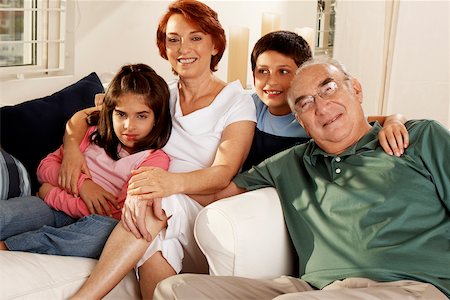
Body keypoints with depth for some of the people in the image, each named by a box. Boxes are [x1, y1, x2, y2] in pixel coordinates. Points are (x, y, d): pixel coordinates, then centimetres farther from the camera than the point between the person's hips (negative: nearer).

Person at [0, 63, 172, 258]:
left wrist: (52, 194, -5)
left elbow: (117, 214, -10)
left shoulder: (156, 159, -1)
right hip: (57, 211, 3)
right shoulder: (95, 134, 16)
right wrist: (82, 183, -8)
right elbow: (45, 166, 15)